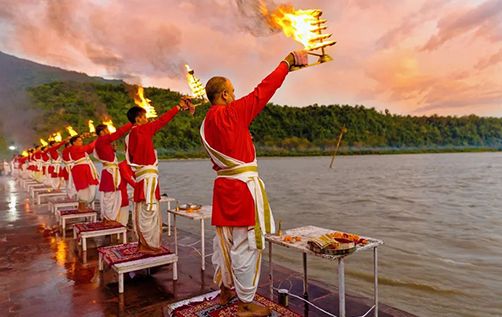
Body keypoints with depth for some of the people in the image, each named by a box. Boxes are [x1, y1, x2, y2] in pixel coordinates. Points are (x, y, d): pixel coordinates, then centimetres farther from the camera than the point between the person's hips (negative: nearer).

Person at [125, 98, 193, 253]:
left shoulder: (130, 136, 14)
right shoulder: (142, 130, -11)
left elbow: (131, 158, 17)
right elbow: (162, 121, -10)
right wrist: (179, 106, -4)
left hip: (141, 176, 9)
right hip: (148, 176, -9)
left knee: (143, 211, 14)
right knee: (149, 211, -4)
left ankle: (142, 243, 23)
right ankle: (146, 245, 2)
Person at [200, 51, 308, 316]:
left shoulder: (206, 123, 11)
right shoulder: (231, 113, -13)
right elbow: (262, 92, -9)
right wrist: (288, 61, 0)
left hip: (223, 185, 9)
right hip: (243, 187, -9)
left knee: (225, 240, 18)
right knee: (246, 244, 1)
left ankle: (225, 290, 35)